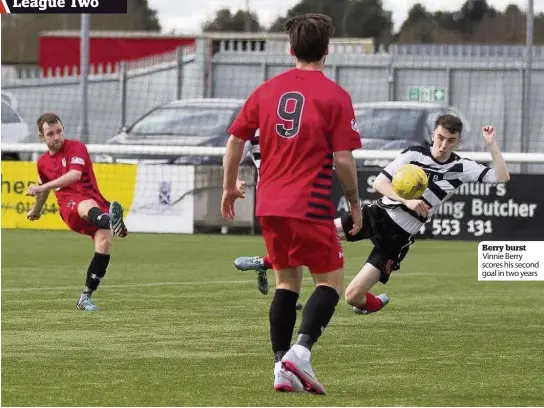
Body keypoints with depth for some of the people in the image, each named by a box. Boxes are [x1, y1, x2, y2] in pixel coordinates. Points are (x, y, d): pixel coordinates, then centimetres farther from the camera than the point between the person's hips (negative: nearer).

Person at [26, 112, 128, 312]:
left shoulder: (76, 147, 1)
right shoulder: (43, 162, 18)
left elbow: (74, 175, -16)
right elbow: (45, 188, 39)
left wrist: (41, 188, -18)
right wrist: (36, 211, 56)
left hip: (95, 202, -1)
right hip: (70, 207, 1)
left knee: (104, 242, -26)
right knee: (88, 205, -38)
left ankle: (86, 297, -15)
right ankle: (112, 222, -79)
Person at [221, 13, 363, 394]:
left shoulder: (267, 90, 8)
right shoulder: (335, 97, -6)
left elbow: (235, 141, 10)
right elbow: (343, 159, -10)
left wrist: (229, 188, 22)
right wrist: (355, 203, 3)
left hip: (269, 205, 5)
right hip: (311, 206, -5)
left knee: (287, 281, 15)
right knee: (331, 281, 4)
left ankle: (282, 368, 9)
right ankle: (301, 351, -17)